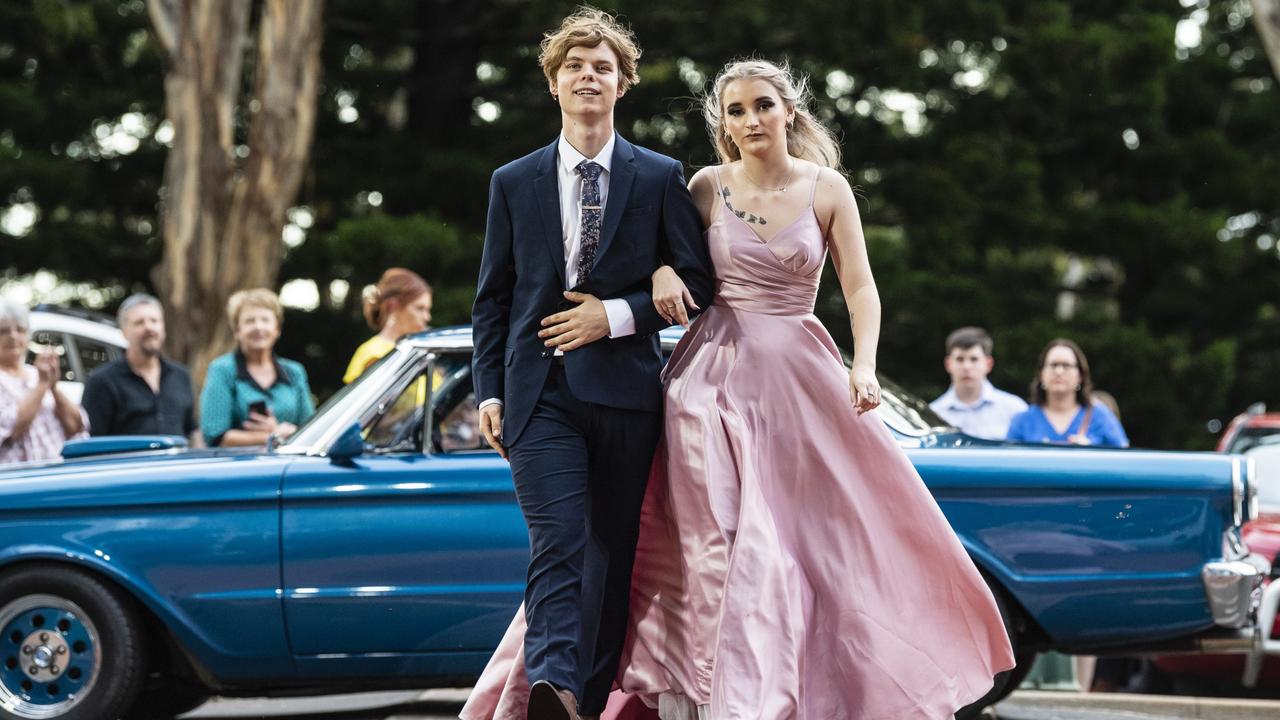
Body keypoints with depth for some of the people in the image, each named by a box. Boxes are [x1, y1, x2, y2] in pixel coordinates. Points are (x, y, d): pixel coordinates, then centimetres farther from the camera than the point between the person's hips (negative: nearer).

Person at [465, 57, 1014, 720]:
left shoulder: (827, 189, 1)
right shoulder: (708, 187, 2)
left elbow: (860, 287, -1)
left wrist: (863, 366, -15)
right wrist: (661, 271, -8)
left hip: (800, 373, 1)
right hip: (715, 372, 0)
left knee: (819, 532, 2)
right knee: (716, 538, -4)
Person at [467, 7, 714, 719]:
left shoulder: (660, 177, 7)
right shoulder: (513, 183, 11)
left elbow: (697, 279, 5)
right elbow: (493, 297, 13)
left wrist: (618, 315, -8)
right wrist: (490, 390, 4)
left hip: (625, 389, 1)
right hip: (540, 389, 0)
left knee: (614, 551, 5)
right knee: (558, 543, -16)